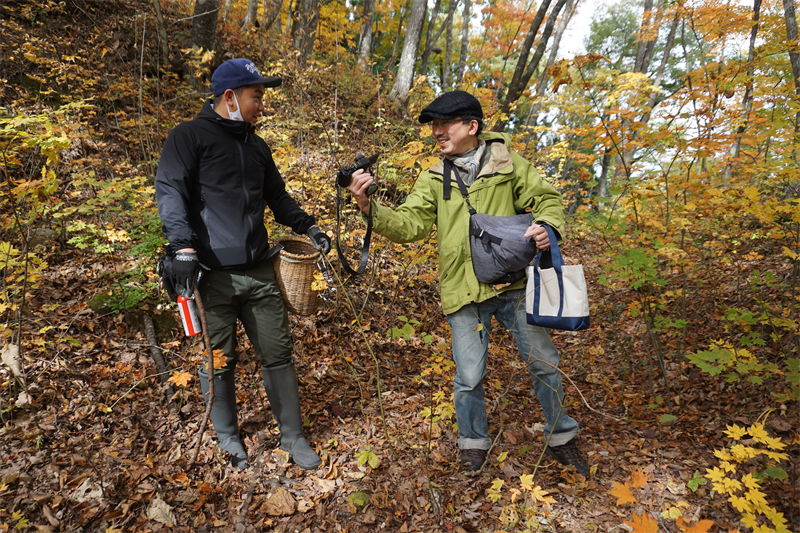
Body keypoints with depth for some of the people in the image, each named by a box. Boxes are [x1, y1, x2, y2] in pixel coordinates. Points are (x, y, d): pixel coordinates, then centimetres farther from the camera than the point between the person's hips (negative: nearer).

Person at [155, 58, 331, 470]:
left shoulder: (257, 146, 19)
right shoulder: (190, 136, 0)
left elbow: (277, 197, 27)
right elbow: (170, 192, -10)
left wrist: (307, 226, 15)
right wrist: (184, 247, -22)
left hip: (260, 272, 5)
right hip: (214, 274, -5)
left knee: (278, 355, 8)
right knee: (218, 361, 7)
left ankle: (292, 435, 23)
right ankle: (228, 437, 30)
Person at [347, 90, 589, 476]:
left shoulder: (507, 163, 3)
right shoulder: (434, 179, 5)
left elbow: (546, 199, 8)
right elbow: (409, 225, -3)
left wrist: (547, 224, -14)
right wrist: (369, 207, -19)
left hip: (513, 283, 0)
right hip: (464, 290, 0)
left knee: (543, 362, 9)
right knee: (469, 376, 5)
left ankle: (560, 437, 34)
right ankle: (473, 443, 31)